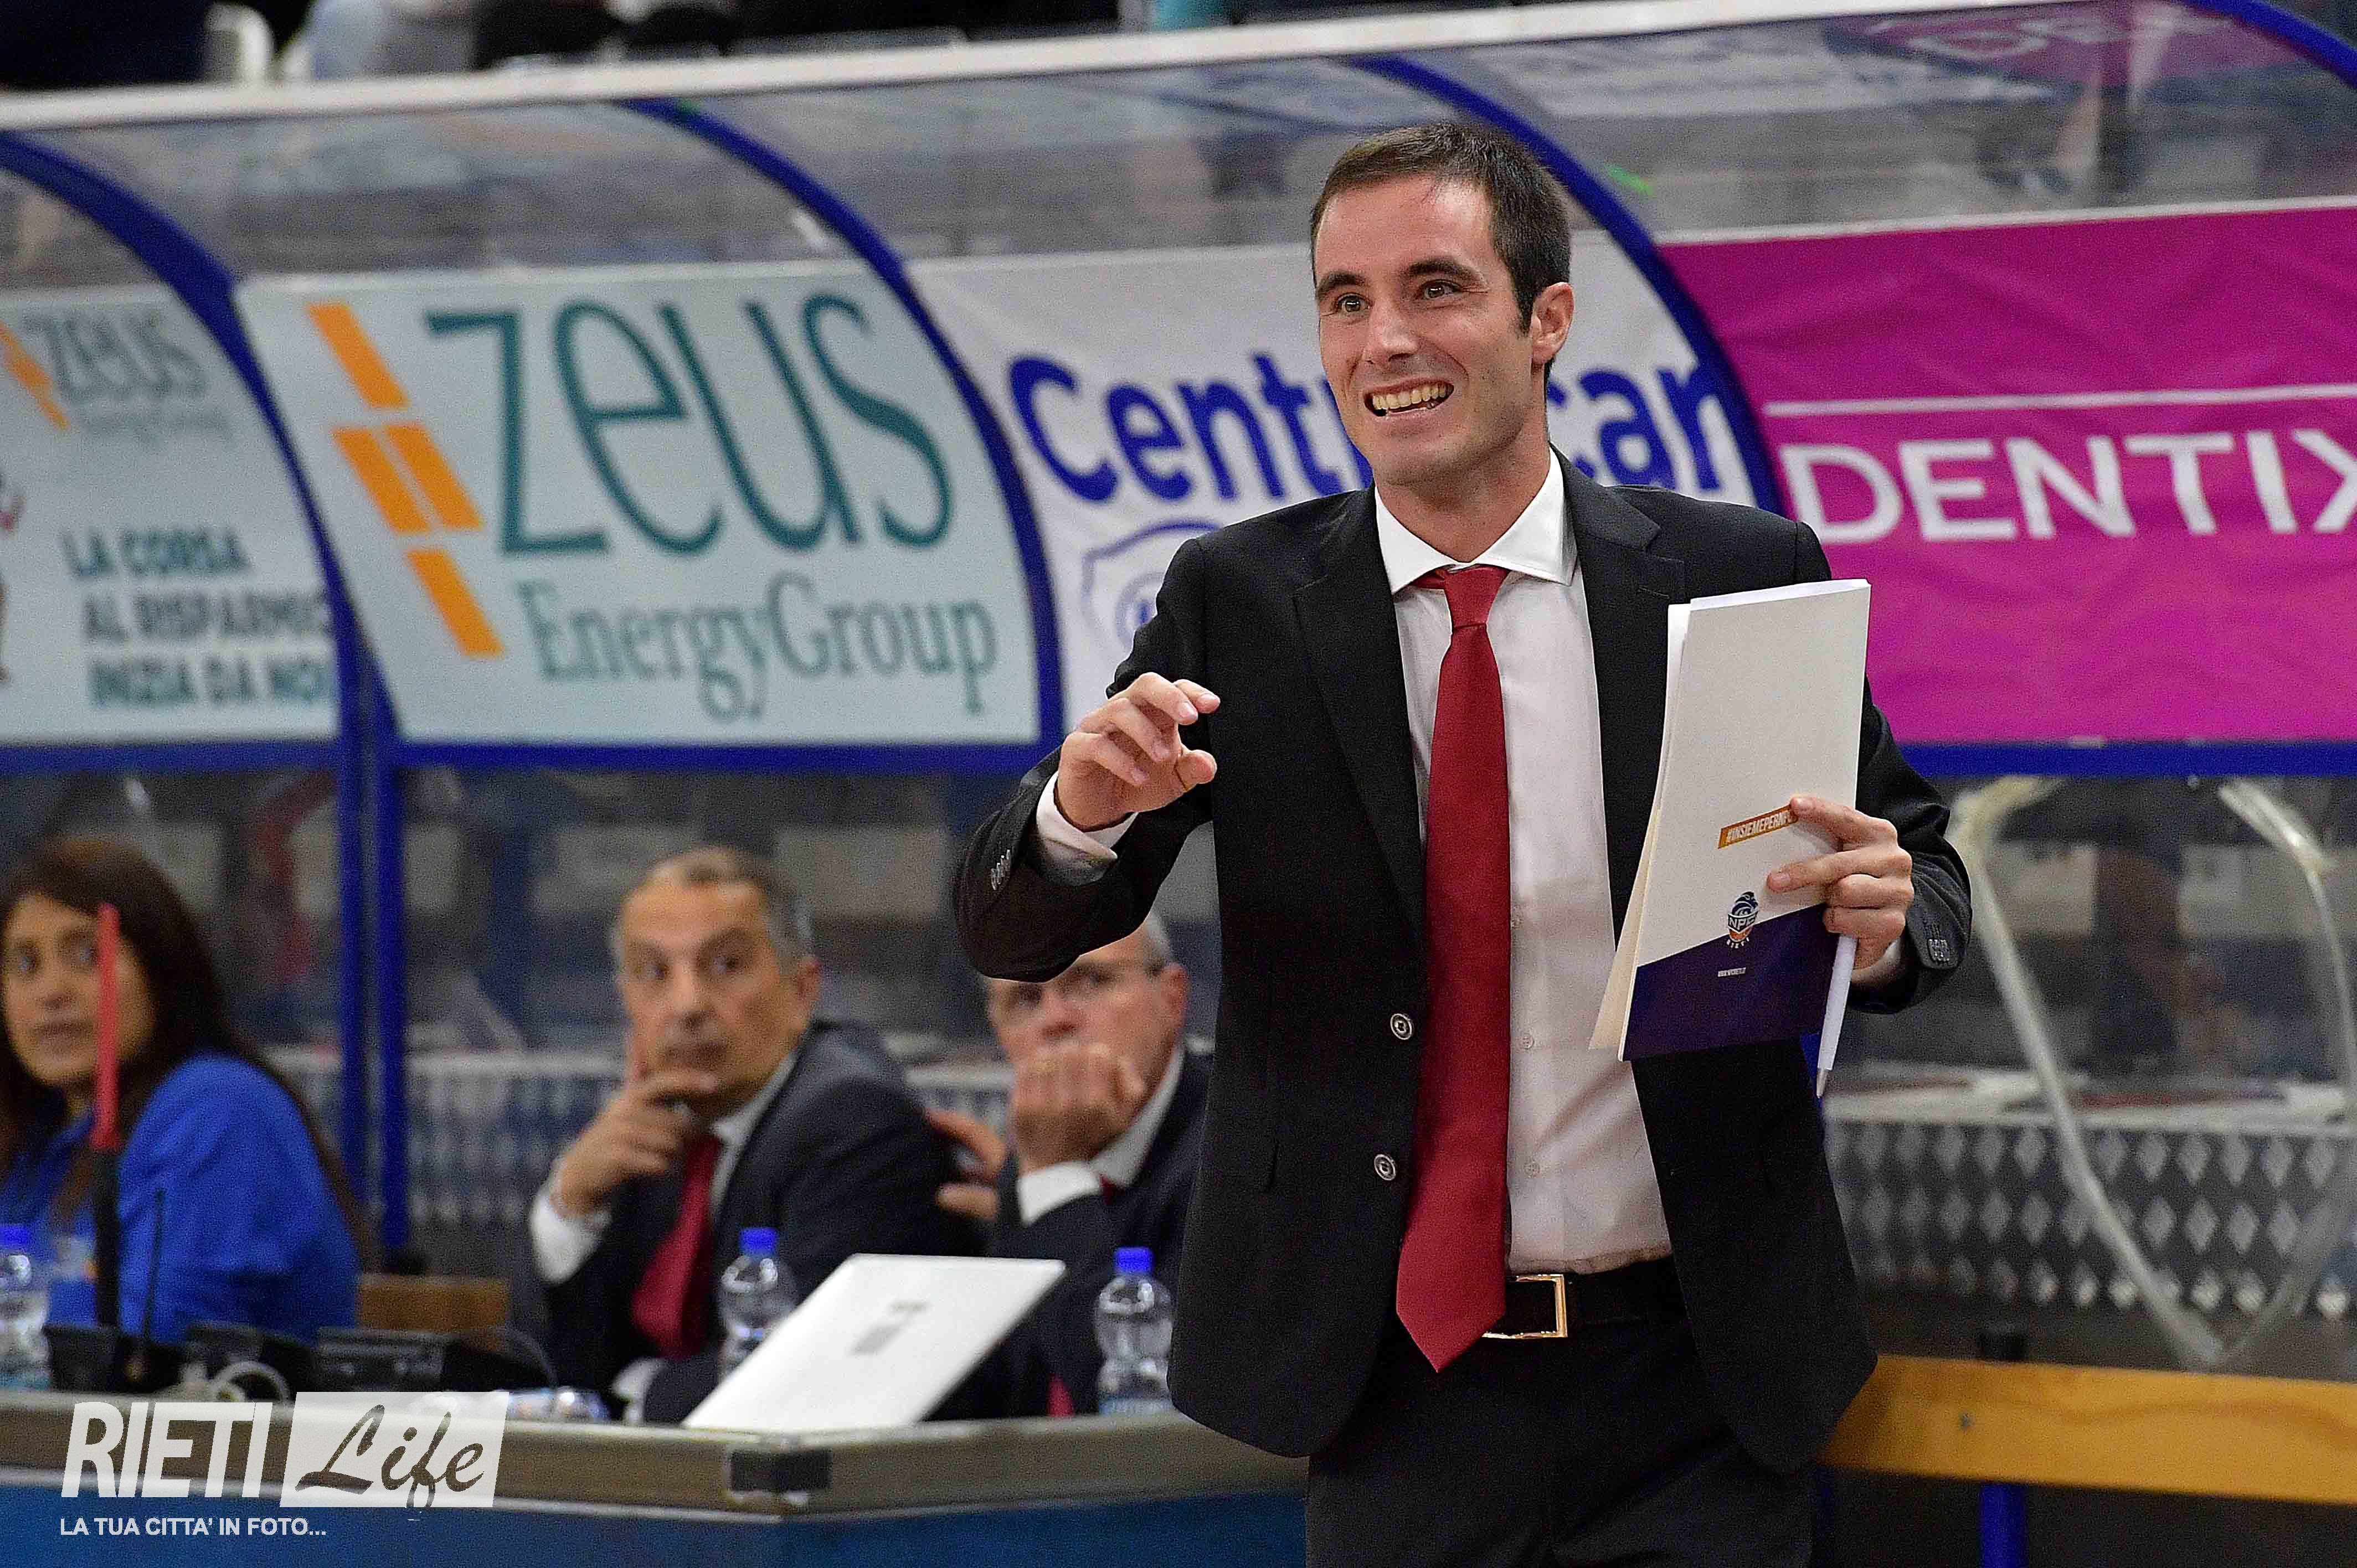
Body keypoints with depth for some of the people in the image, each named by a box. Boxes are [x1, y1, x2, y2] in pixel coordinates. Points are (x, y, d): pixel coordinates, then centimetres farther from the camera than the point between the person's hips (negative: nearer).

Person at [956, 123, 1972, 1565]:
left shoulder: (1741, 580, 0)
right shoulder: (1240, 605, 1)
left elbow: (1923, 873, 8)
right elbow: (1011, 940, 0)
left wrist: (1884, 923, -16)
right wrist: (1087, 808, -22)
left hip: (1696, 1391, -1)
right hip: (1398, 1399, 1)